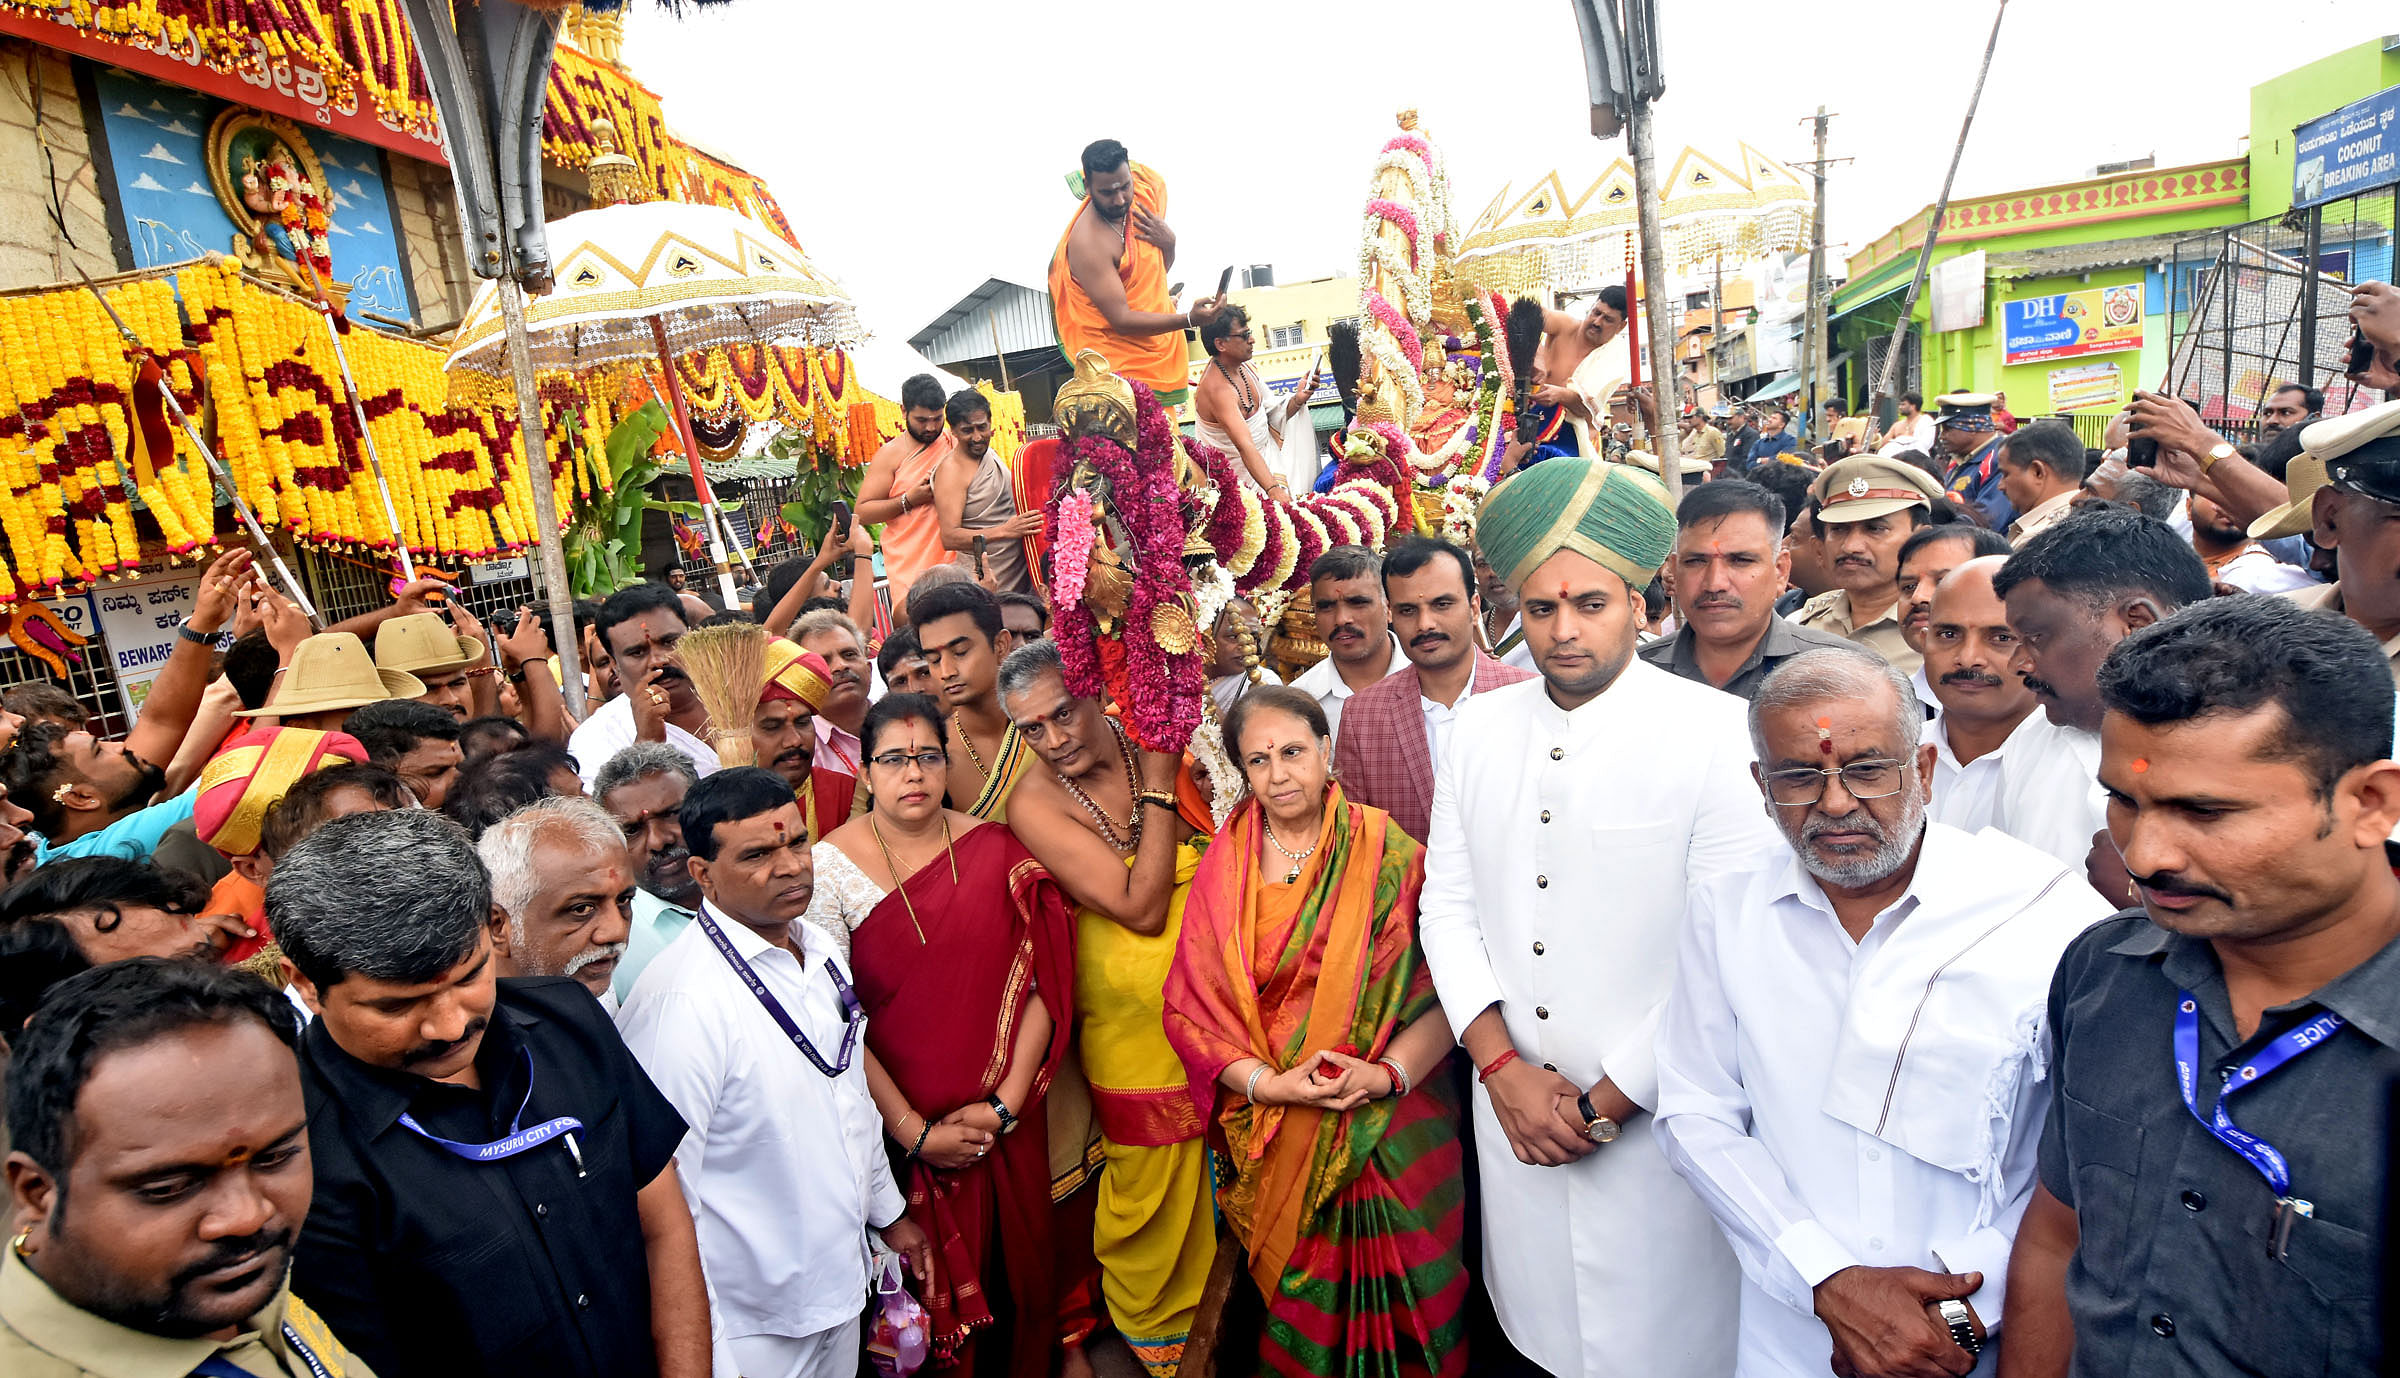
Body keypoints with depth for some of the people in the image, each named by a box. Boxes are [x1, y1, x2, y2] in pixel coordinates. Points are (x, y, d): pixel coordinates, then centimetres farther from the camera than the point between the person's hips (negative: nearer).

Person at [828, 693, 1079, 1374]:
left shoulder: (996, 851, -4)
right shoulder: (829, 865, -10)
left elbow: (1043, 983, -5)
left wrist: (1006, 1104, -12)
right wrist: (914, 1131, -13)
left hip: (1006, 1121, 2)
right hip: (898, 1125, -2)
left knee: (1016, 1259, 17)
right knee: (922, 1279, 13)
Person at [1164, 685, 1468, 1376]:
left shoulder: (1390, 854, -4)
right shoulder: (1224, 867, 1)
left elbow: (1443, 988, -6)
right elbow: (1189, 1005, -1)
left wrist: (1389, 1071, -20)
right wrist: (1267, 1082, -14)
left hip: (1390, 1122, -1)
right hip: (1274, 1132, 1)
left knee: (1393, 1301, 2)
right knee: (1298, 1304, 6)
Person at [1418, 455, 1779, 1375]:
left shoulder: (1717, 733, -12)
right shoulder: (1479, 729, 2)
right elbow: (1446, 906, 4)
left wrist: (1605, 1103, -12)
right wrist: (1503, 1068, -6)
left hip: (1657, 1118, -3)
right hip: (1513, 1117, 4)